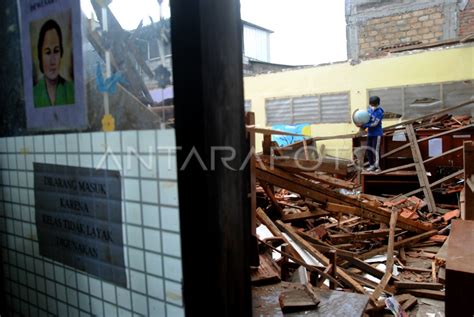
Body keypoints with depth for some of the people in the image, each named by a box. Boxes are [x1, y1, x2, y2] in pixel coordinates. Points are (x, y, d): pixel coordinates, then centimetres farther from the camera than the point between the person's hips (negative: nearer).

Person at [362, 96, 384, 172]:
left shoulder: (379, 112, -14)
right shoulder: (369, 110, 6)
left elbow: (375, 123, -20)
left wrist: (365, 126, -23)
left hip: (377, 134, -7)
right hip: (370, 133, 7)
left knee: (375, 150, -5)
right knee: (369, 149, 9)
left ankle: (377, 166, 3)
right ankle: (371, 165, 20)